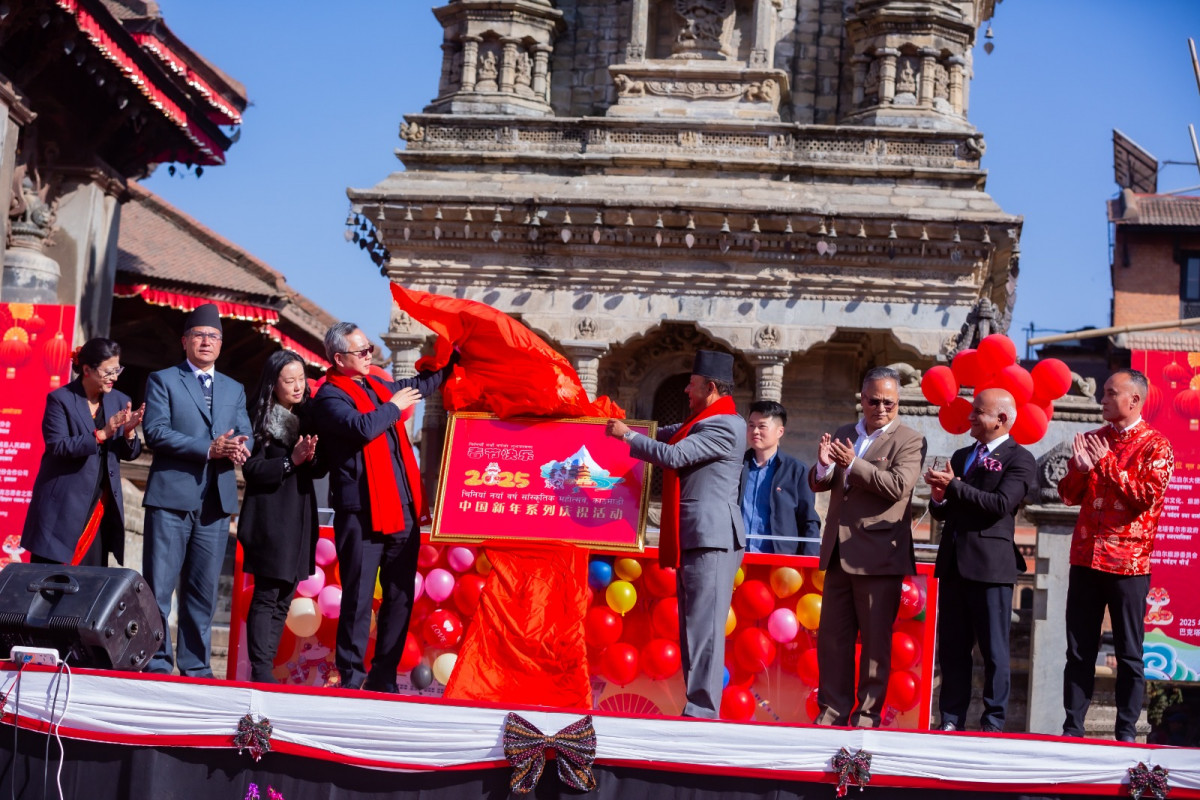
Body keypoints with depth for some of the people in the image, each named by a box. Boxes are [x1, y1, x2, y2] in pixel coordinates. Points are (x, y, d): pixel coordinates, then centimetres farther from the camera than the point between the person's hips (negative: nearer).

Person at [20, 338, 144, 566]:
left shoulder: (119, 401, 8)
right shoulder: (60, 399, -6)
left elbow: (129, 454, 8)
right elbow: (57, 445, -16)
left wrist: (129, 432, -14)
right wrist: (100, 434, -25)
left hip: (99, 507, 4)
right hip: (63, 505, -4)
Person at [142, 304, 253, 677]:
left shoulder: (234, 389, 19)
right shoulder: (163, 380, 5)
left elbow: (245, 437, 10)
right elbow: (155, 432, -8)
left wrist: (237, 448, -16)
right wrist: (209, 448, -17)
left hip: (216, 501, 4)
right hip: (172, 496, -4)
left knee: (204, 589, 7)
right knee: (158, 587, -4)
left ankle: (196, 666, 12)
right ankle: (157, 663, 2)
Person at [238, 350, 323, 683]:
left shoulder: (308, 418, 12)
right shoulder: (260, 419, -5)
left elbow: (319, 469, 13)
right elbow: (252, 469, -11)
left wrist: (311, 458, -9)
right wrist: (291, 460, -19)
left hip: (300, 515, 6)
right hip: (269, 518, -6)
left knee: (284, 597, 6)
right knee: (267, 596, -8)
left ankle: (265, 665, 10)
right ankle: (261, 670, -8)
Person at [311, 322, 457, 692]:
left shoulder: (378, 386, 20)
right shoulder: (330, 396, -5)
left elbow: (420, 384, 38)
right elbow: (361, 427, -23)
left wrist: (455, 358, 35)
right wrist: (394, 406, -8)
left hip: (402, 510, 8)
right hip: (361, 512, -8)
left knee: (400, 597, 8)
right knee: (358, 598, -4)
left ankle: (384, 677, 15)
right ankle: (351, 677, 4)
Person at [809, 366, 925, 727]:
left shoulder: (909, 441, -3)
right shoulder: (842, 435, 15)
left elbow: (899, 485, -17)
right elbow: (819, 485, 14)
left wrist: (852, 464, -20)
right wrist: (824, 466, -9)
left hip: (879, 556, -6)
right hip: (839, 554, 6)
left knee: (876, 640, 1)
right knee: (833, 636, 9)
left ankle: (868, 714, 8)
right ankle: (833, 710, 17)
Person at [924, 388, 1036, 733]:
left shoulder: (1019, 459, -3)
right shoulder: (961, 456, 20)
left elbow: (1001, 504, -18)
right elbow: (943, 512, 20)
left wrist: (954, 487, -17)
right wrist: (939, 499, -3)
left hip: (990, 564, -7)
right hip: (953, 562, 7)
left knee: (994, 650, -1)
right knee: (952, 648, 8)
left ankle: (993, 723, 4)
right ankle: (952, 720, 12)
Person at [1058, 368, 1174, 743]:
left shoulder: (1156, 446, -1)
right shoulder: (1093, 441, 14)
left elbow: (1148, 494, -14)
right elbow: (1069, 495, 13)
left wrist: (1108, 464, -14)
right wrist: (1080, 469, -7)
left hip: (1128, 563, -4)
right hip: (1086, 557, 5)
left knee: (1129, 653, 2)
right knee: (1079, 650, 5)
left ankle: (1126, 733, 7)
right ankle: (1072, 728, 9)